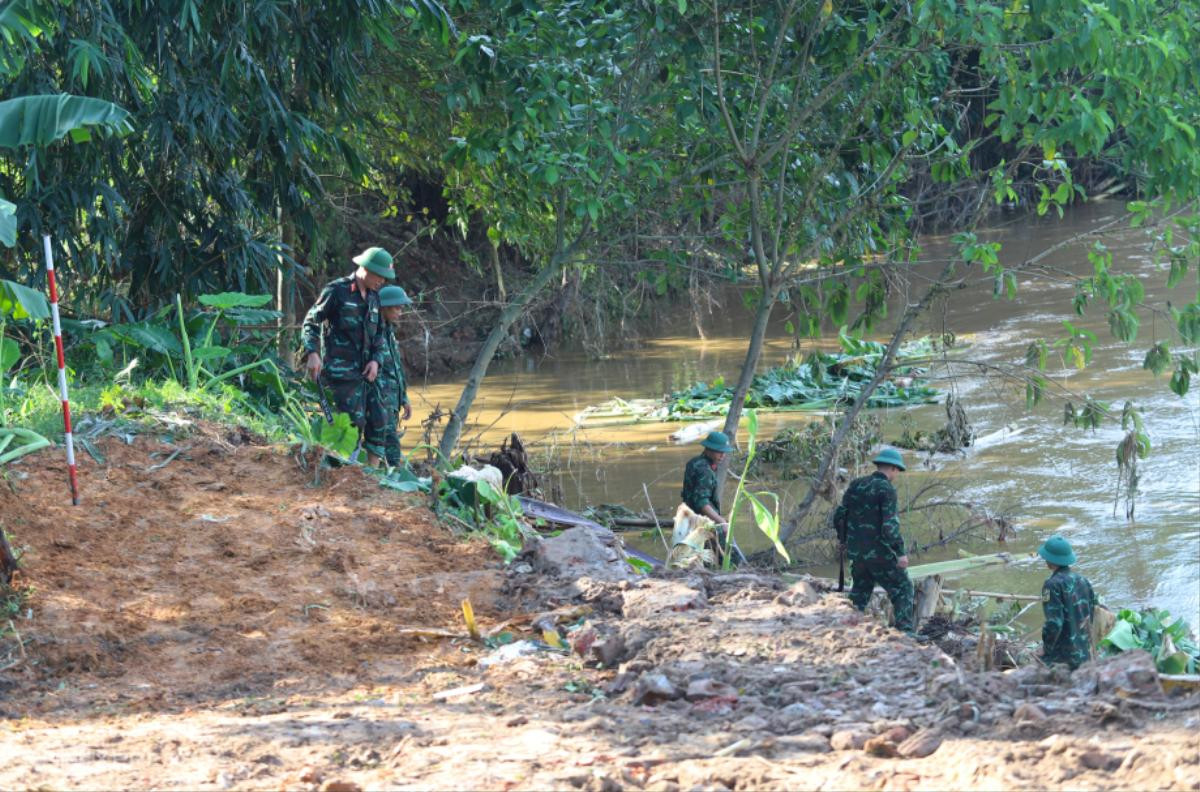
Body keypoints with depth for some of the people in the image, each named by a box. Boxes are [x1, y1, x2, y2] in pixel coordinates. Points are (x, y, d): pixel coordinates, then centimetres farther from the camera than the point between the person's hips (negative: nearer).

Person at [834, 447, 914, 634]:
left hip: (856, 552, 6)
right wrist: (900, 553, -18)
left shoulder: (855, 485, 7)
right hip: (879, 553, -6)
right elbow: (890, 524, -21)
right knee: (902, 588, 3)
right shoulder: (886, 489, -13)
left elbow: (839, 516, 12)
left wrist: (844, 539, 29)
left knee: (860, 589, 23)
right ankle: (905, 630, -8)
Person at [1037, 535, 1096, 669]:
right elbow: (1091, 612, 14)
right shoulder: (1082, 580, 7)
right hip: (1085, 653, 8)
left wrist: (1045, 648, -8)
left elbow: (1054, 622, -21)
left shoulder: (1053, 584, -16)